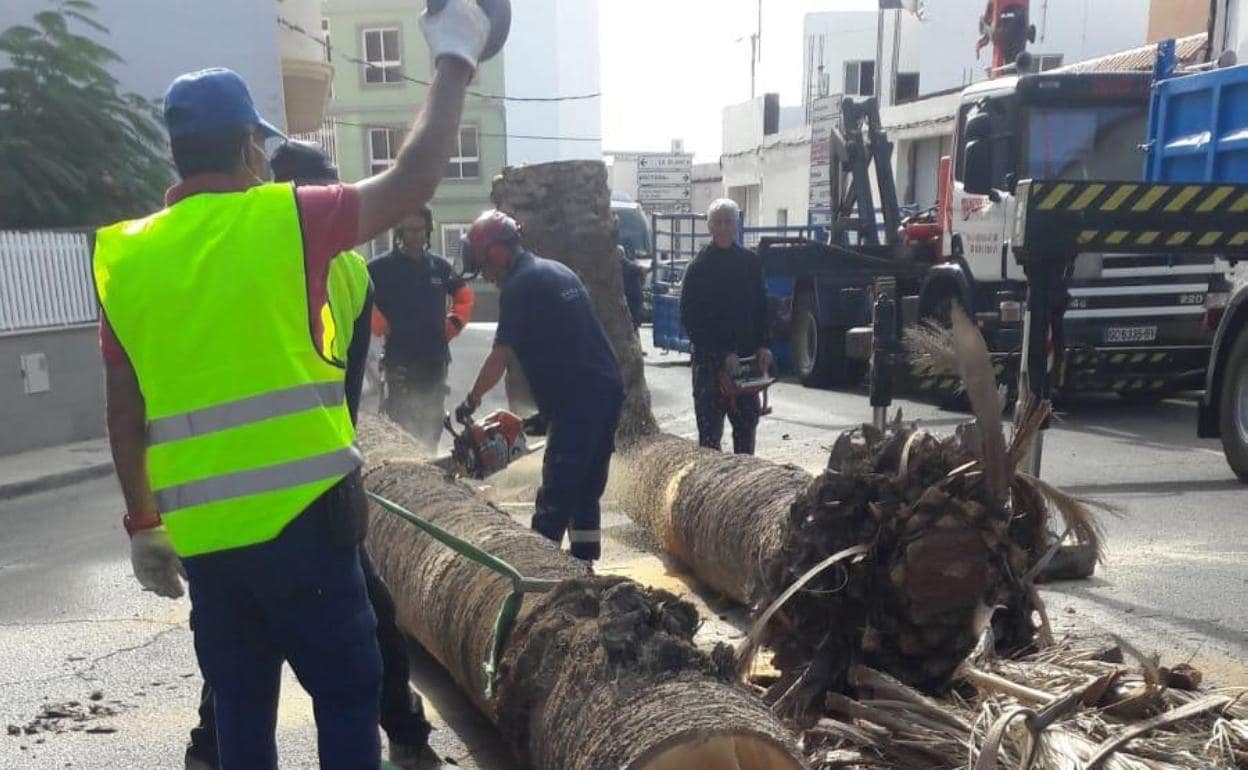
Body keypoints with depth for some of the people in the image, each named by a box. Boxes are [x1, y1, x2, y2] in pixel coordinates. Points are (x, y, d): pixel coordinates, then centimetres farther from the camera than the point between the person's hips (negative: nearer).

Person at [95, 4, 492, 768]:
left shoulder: (124, 255, 6)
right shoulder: (287, 219, -7)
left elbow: (124, 413, 9)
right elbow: (413, 180, -4)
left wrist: (143, 523, 20)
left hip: (200, 532, 5)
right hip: (299, 516, -4)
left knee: (242, 706, 17)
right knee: (348, 695, 8)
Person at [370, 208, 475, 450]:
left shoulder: (440, 266, 8)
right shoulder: (382, 267, -6)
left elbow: (464, 296, 21)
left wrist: (454, 324, 9)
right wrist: (381, 326, -12)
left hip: (436, 357, 5)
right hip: (399, 358, -4)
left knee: (433, 420, 14)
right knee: (401, 421, -6)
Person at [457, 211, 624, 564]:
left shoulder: (519, 286, -8)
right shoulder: (558, 271, 18)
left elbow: (500, 357, -7)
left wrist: (470, 401, 7)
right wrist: (547, 408, 21)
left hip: (578, 401, -9)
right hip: (609, 389, 9)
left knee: (555, 499, -6)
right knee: (587, 492, 15)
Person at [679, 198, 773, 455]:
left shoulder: (750, 261, 6)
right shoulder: (699, 266, -6)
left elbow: (760, 306, 12)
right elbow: (690, 319, -8)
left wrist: (762, 345, -2)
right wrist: (722, 354, -14)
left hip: (746, 356, 4)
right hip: (710, 361, -4)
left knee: (747, 420, 12)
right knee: (710, 426, -2)